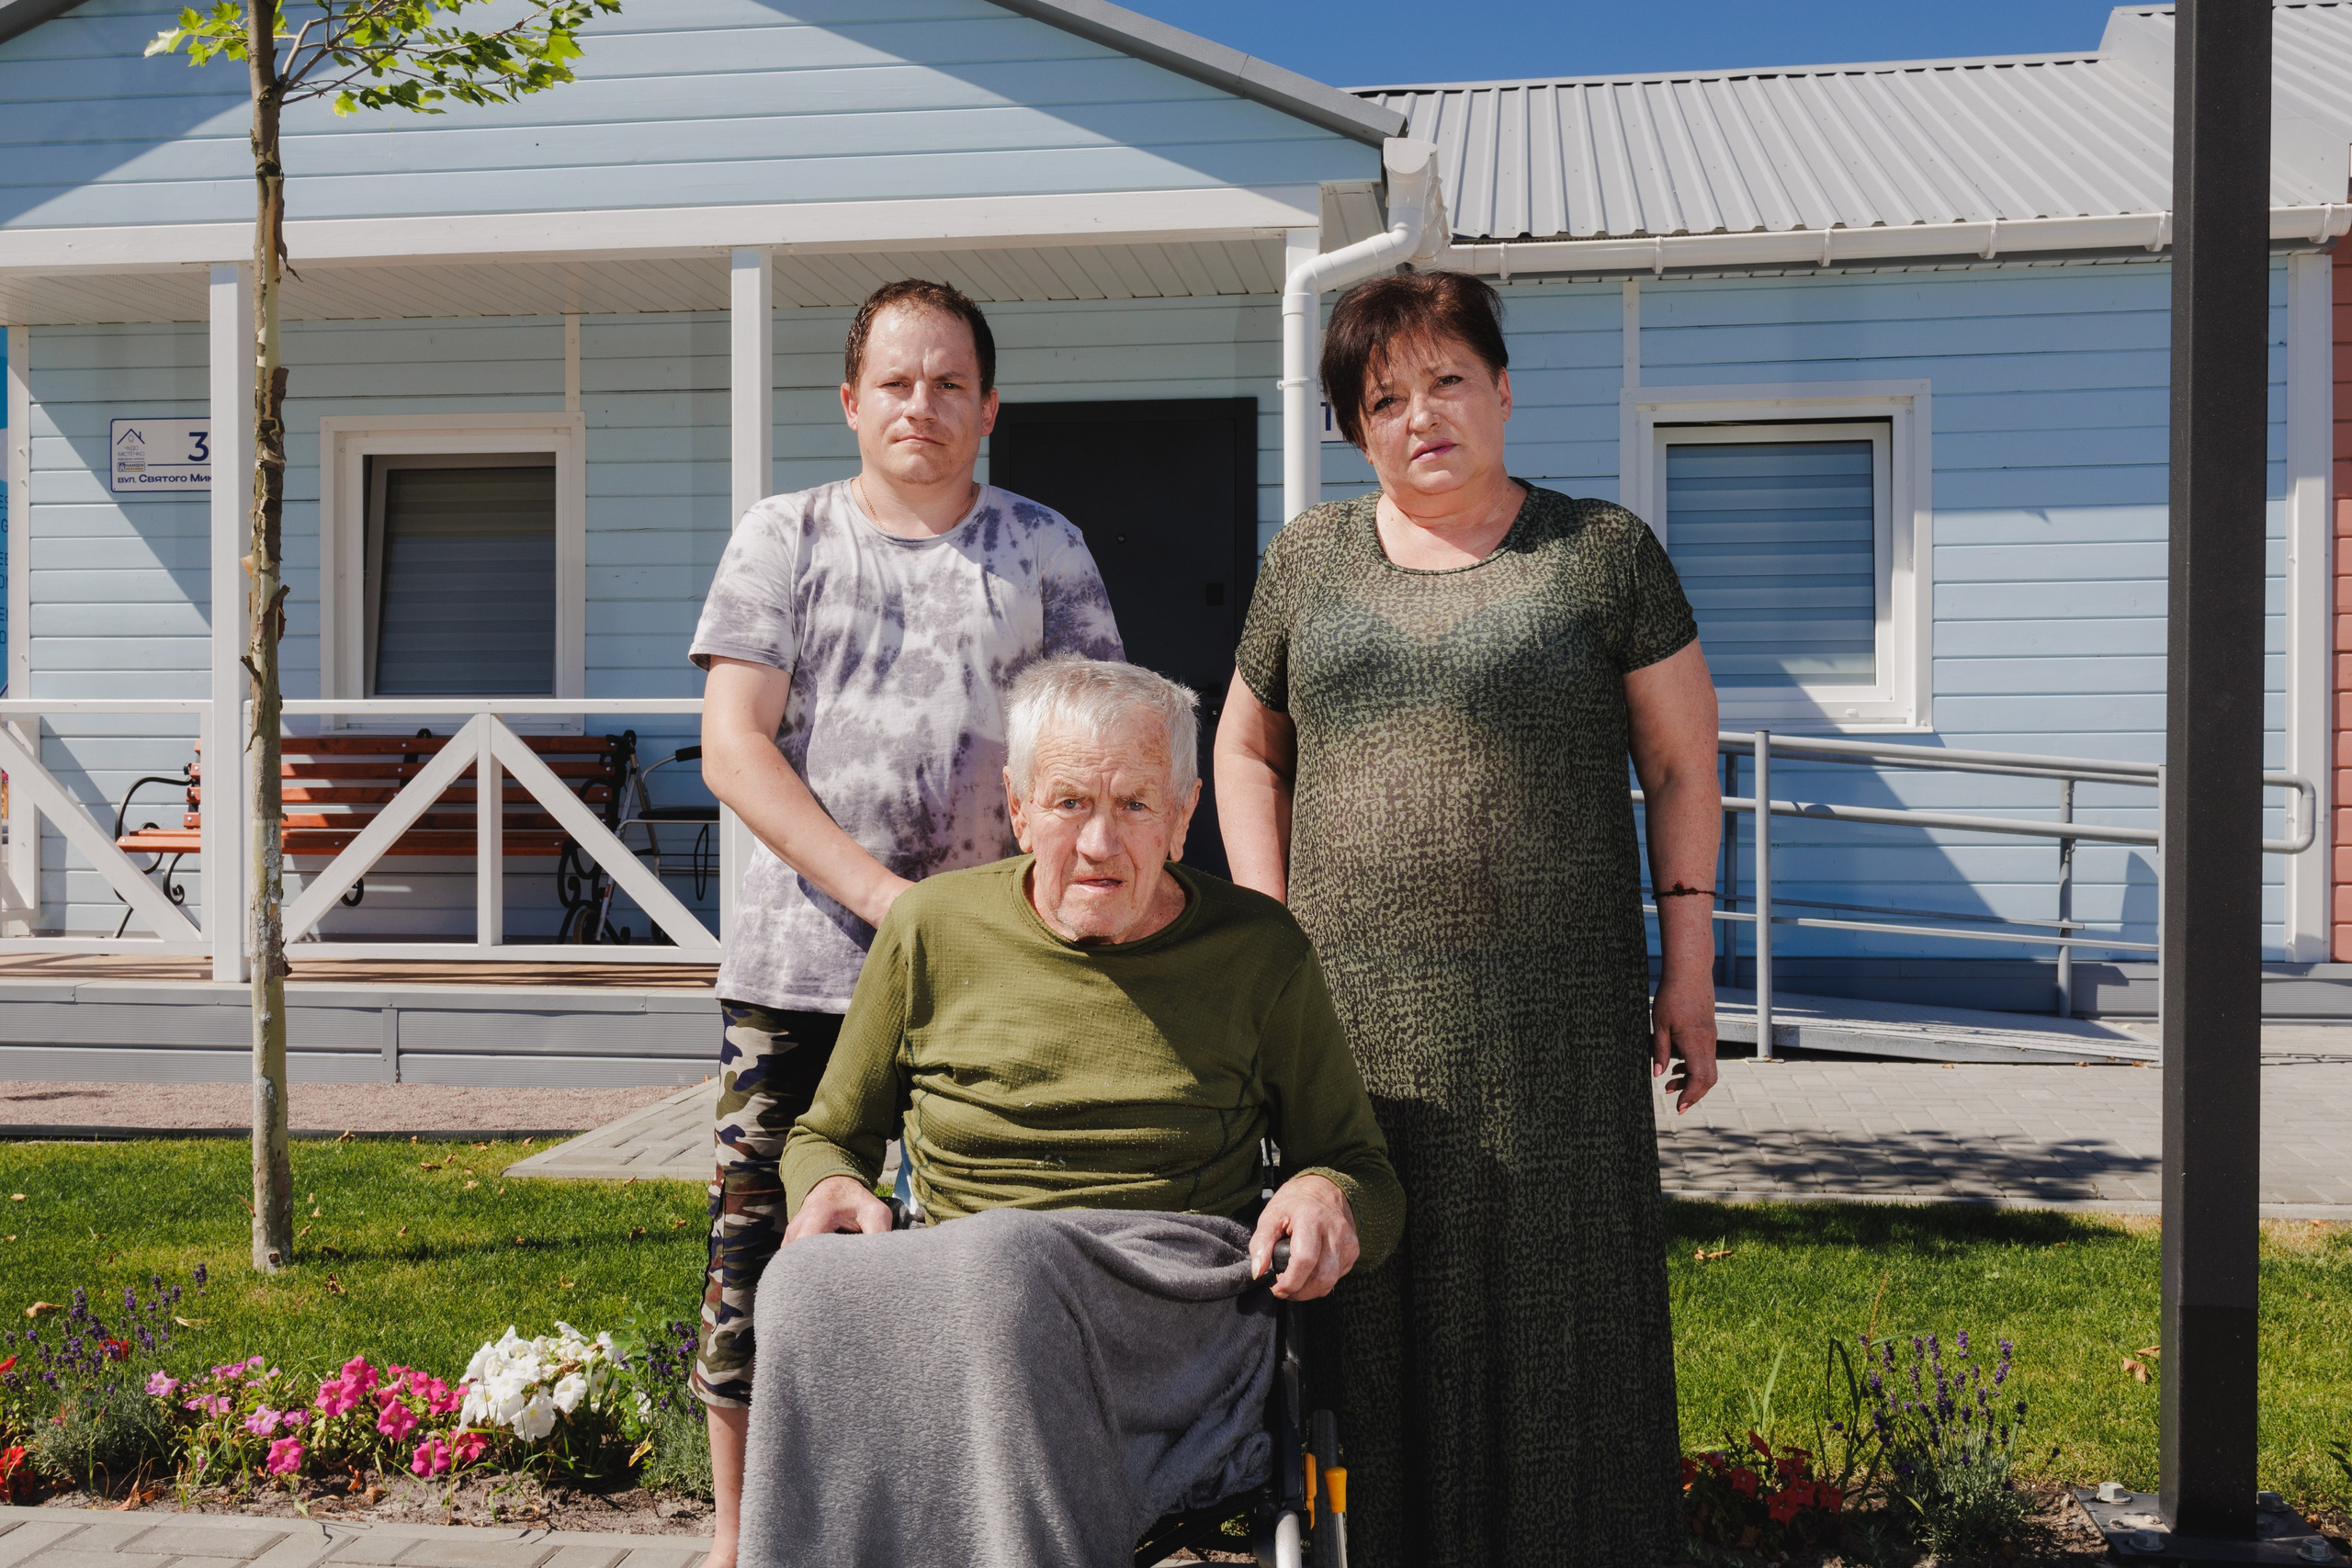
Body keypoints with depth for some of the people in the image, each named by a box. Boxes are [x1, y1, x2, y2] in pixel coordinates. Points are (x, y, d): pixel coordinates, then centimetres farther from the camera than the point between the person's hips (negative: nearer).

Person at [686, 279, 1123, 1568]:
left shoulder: (1043, 548, 11)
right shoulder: (784, 536, 8)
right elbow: (733, 751, -1)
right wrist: (885, 894, -11)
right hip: (798, 968, 0)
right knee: (759, 1255, 3)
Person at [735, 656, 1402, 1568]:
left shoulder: (1259, 954, 7)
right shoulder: (934, 930, 9)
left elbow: (1372, 1183, 14)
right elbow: (827, 1136, 22)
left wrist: (1328, 1194, -11)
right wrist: (830, 1187, -4)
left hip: (1176, 1319, -2)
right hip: (954, 1297, 2)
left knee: (1005, 1263, -37)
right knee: (811, 1285, -34)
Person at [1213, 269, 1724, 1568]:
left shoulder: (1604, 552, 3)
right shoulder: (1311, 556, 11)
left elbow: (1681, 763, 5)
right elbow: (1247, 746, 18)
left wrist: (1688, 968, 1)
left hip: (1551, 1010, -2)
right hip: (1352, 1003, 3)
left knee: (1547, 1304, 3)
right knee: (1372, 1312, 8)